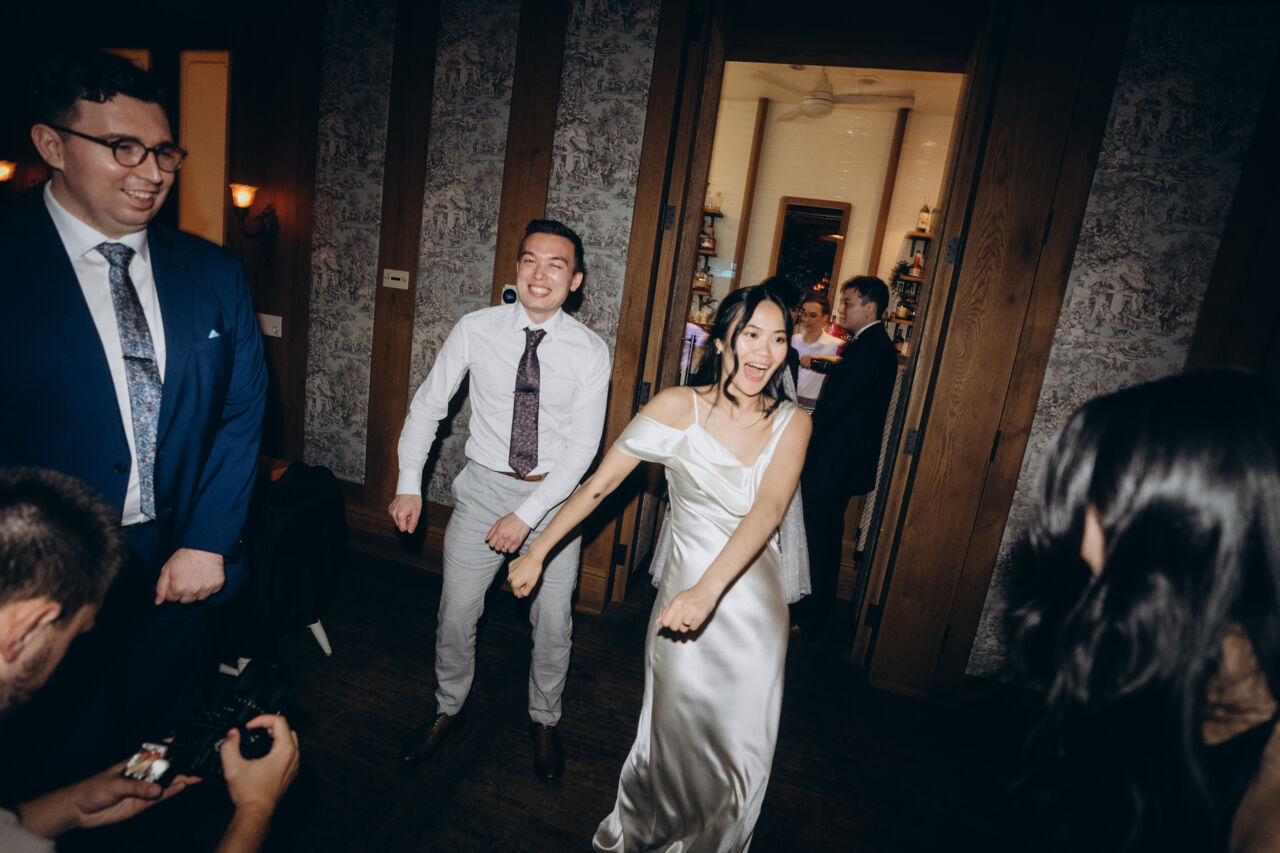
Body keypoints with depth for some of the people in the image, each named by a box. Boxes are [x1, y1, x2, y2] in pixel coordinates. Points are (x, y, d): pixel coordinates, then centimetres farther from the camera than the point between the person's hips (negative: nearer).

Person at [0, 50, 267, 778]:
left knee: (163, 741, 22)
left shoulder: (214, 273, 0)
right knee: (73, 768, 18)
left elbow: (243, 413, 0)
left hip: (189, 563, 3)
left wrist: (206, 542, -5)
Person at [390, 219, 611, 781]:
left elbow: (582, 447, -12)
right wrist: (409, 484, -3)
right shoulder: (475, 330, -7)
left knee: (553, 624, 11)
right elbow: (428, 405, 3)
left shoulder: (590, 351, -11)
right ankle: (447, 709, 40)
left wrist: (528, 513, -18)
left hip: (555, 494, 0)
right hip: (485, 486, 1)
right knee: (456, 614, 10)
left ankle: (544, 721, 39)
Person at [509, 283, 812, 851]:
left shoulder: (792, 423, -4)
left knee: (743, 755, 16)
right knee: (678, 736, 14)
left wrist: (710, 589, -35)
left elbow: (769, 507, -20)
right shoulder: (678, 408, -11)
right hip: (686, 595, -2)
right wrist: (537, 552, -5)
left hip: (757, 610, 3)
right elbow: (601, 483, -6)